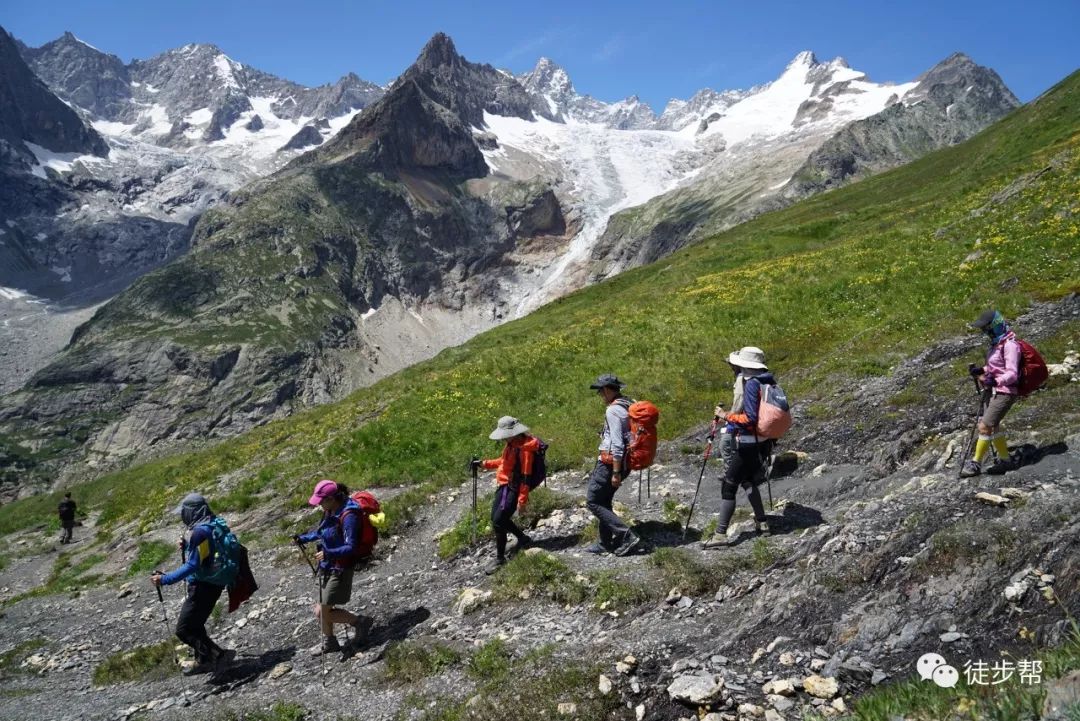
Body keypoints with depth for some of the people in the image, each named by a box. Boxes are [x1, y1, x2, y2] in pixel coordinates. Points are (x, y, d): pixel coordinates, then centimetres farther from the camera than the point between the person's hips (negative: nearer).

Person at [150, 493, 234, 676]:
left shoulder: (200, 532, -23)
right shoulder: (214, 526, 7)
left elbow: (192, 566, -25)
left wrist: (165, 579, -22)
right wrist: (187, 547, 8)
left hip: (203, 587, -10)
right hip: (213, 584, 10)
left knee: (183, 629, -3)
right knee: (194, 625, 24)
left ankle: (217, 655, -5)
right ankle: (204, 661, 32)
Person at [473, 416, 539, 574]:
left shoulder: (525, 448, -22)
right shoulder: (512, 443, 7)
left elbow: (525, 476, -22)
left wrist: (522, 499, -22)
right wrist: (485, 464, 15)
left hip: (514, 489, -10)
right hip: (504, 485, 10)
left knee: (498, 522, -11)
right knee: (496, 518, 16)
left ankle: (500, 558, 3)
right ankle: (523, 539, 34)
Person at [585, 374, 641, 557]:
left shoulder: (613, 410, -18)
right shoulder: (629, 406, 11)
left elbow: (617, 444, -23)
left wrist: (616, 472, -22)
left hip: (610, 463, -10)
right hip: (622, 463, 10)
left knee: (593, 502, -2)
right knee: (604, 502, 18)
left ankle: (626, 536, -7)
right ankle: (605, 543, 25)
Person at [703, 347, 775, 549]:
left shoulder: (751, 384, -19)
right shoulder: (768, 382, 6)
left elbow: (750, 418, -24)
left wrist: (726, 416, -14)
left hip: (747, 445, -9)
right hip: (762, 442, 9)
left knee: (728, 488, -4)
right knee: (748, 481, 27)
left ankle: (720, 534, -3)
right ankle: (762, 523, 33)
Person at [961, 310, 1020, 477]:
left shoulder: (1010, 345, -17)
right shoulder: (996, 342, 11)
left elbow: (1012, 374, -22)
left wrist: (993, 382, -35)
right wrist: (981, 371, 3)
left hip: (1004, 392, -10)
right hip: (992, 390, 10)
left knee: (984, 427, -10)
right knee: (993, 427, 17)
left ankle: (976, 464, -3)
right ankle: (1005, 460, 29)